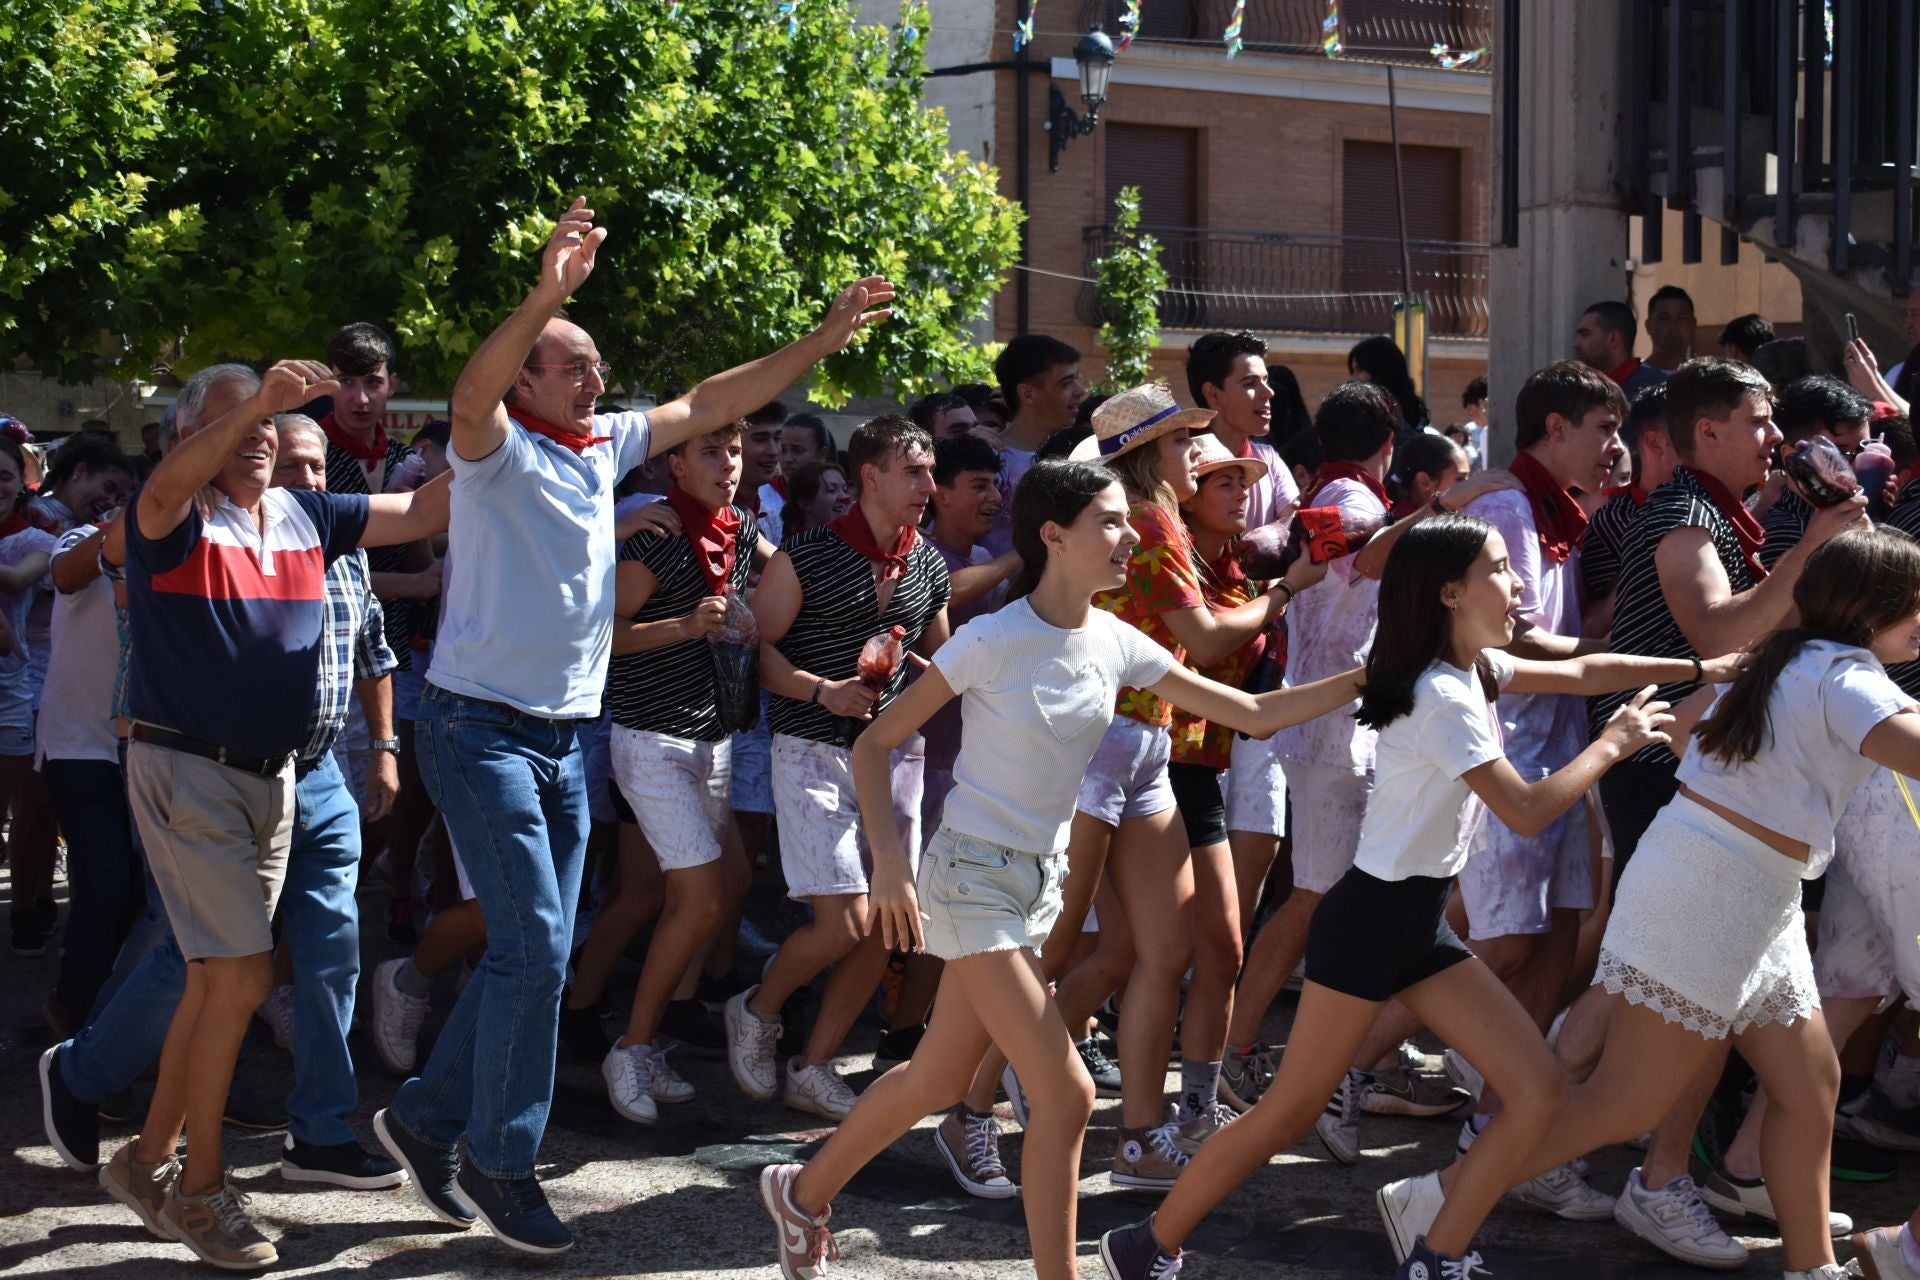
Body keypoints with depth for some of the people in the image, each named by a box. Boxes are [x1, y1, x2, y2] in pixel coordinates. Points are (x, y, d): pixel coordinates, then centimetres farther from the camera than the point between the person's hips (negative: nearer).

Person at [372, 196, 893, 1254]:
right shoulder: (498, 446, -11)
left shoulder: (607, 445, 10)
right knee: (533, 945, -11)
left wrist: (822, 341, 9)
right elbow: (473, 387, -33)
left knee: (532, 952, 11)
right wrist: (545, 295, -49)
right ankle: (500, 1164, 1)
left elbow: (710, 404, 16)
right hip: (483, 726, -8)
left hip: (567, 734, 8)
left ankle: (426, 1117, 25)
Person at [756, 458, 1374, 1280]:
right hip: (974, 878, -7)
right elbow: (874, 745, -12)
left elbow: (1253, 713, 3)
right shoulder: (992, 642, -18)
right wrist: (890, 860, -22)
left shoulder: (1115, 645, 0)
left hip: (1041, 880, 7)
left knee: (939, 1080, 17)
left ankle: (806, 1191, 38)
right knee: (1066, 1095, -12)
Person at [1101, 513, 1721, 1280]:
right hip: (1369, 921, -9)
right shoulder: (1442, 698, -19)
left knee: (1537, 1092, -1)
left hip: (1423, 927, 9)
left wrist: (1697, 668, 12)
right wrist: (1614, 743, -8)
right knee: (1288, 1113, -3)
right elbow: (1527, 810, -20)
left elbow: (1583, 673, 18)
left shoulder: (1476, 669, 9)